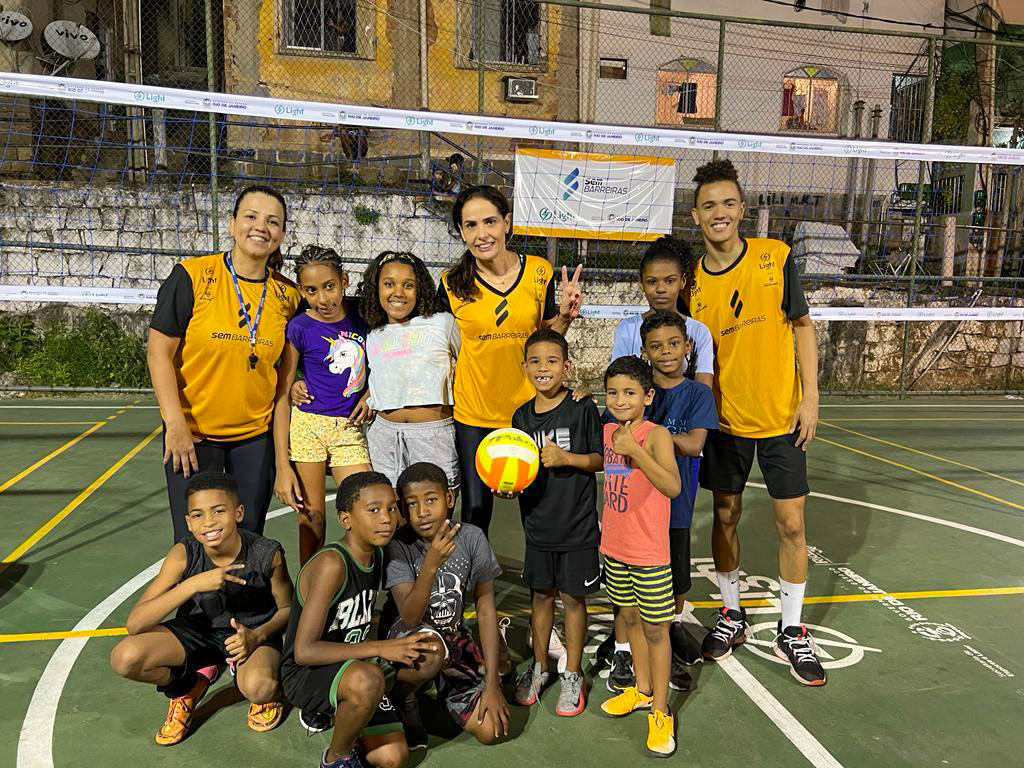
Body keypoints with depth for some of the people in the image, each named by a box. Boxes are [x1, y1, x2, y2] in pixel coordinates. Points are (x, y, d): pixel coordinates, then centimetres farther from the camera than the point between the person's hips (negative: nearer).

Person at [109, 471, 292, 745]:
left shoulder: (267, 554, -24)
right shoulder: (183, 555, -22)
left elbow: (287, 608, -6)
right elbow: (135, 624, -28)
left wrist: (257, 636, -26)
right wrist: (192, 584, -40)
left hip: (251, 632, -3)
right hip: (197, 631, 3)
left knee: (258, 687, -36)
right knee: (124, 657, -23)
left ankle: (266, 694, 6)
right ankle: (189, 687, 9)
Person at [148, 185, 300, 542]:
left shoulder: (288, 295, 1)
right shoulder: (191, 276, -9)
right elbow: (159, 352, -9)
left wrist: (291, 385, -2)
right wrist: (175, 424, -14)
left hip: (256, 434, 3)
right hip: (192, 432, -3)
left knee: (248, 538, 11)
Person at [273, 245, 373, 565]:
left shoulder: (361, 316, 1)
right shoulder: (300, 327, -8)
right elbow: (282, 395, -6)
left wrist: (369, 395, -1)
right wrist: (282, 465, -10)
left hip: (350, 428, 3)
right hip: (308, 425, -3)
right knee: (312, 519, 5)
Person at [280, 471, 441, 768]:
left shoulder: (378, 555, -1)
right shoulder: (331, 564, -25)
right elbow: (304, 651, -28)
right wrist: (381, 648, -29)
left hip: (350, 666, 7)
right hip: (305, 673, -7)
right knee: (367, 679, -37)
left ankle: (331, 709, 13)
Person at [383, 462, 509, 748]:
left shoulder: (471, 538, -14)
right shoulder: (398, 545, -20)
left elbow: (486, 611, -8)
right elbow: (410, 618, -30)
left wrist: (492, 684, -11)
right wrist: (431, 565, -46)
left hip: (453, 634, 3)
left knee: (491, 730, -10)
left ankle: (442, 684, 20)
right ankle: (405, 698, -6)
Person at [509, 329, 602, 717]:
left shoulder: (583, 409, -10)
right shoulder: (522, 416, 2)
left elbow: (602, 459, -8)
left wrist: (566, 458, -21)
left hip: (577, 524, -3)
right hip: (538, 522, 4)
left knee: (573, 597, 8)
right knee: (541, 594, 16)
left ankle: (573, 676, 25)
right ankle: (539, 667, 34)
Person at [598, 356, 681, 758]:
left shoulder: (656, 435, -18)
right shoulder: (607, 432, 2)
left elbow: (673, 487, -32)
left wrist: (635, 450, -38)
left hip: (650, 554, -6)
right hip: (614, 548, 6)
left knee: (655, 629, 6)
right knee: (630, 619, 20)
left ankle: (660, 712, 20)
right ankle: (642, 690, 39)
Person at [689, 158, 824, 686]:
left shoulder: (775, 258, -7)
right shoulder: (690, 283, -6)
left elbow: (802, 325, 0)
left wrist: (810, 396, -5)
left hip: (782, 416, 0)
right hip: (724, 420, 1)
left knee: (790, 523, 4)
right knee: (725, 517, 12)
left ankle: (791, 631, 22)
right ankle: (731, 614, 32)